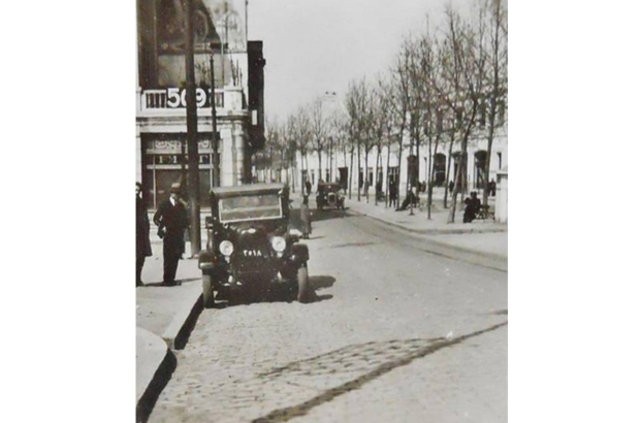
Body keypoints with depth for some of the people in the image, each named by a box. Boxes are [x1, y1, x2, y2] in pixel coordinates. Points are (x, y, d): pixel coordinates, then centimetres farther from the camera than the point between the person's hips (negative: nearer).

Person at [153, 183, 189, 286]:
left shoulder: (181, 206, 13)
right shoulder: (164, 205, 3)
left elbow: (185, 219, 19)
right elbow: (156, 218, 4)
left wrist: (184, 226, 0)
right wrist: (162, 227, -7)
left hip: (178, 236, 3)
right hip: (168, 235, -3)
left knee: (175, 258, 2)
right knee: (168, 258, -6)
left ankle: (171, 279, 9)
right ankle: (166, 279, -1)